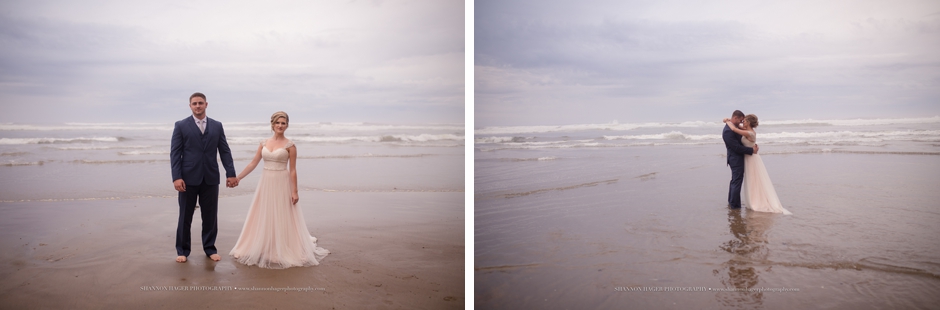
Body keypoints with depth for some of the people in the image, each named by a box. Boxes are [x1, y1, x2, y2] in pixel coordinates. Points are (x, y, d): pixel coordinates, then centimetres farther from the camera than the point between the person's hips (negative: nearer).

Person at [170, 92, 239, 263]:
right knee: (185, 216, 6)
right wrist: (176, 177, -13)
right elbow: (175, 153, -4)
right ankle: (182, 250, 18)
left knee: (210, 215, 7)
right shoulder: (181, 126, 1)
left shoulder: (217, 126, 8)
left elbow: (225, 151, 7)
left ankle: (210, 248, 20)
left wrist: (231, 173, -2)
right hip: (189, 178, -2)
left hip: (210, 178, 2)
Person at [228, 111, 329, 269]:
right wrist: (237, 177, 5)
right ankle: (264, 250, 22)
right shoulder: (264, 143, 7)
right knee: (263, 218, 10)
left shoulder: (289, 145, -6)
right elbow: (253, 164, 9)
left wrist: (294, 191, -10)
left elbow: (293, 170, -7)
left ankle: (283, 251, 14)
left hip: (281, 184, -5)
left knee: (282, 219, 1)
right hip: (265, 183, 5)